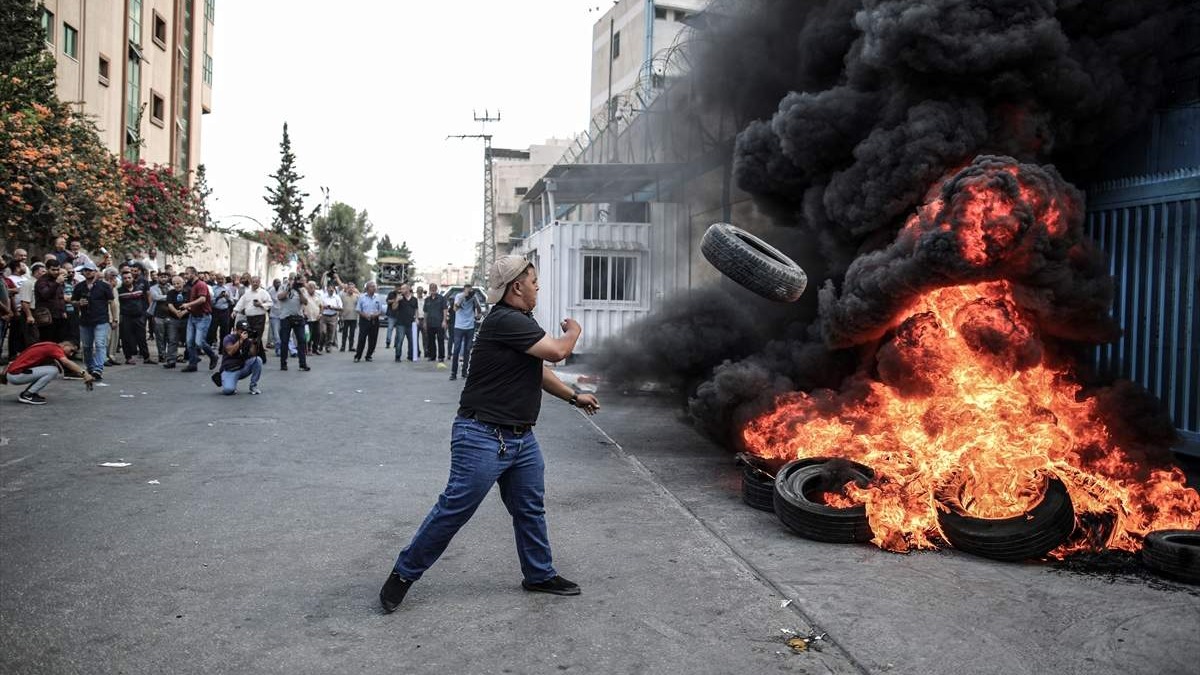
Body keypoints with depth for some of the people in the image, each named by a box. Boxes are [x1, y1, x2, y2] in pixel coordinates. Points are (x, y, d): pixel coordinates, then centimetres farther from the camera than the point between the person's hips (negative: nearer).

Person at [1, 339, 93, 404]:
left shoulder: (49, 346, 13)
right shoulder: (54, 347, -15)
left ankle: (28, 392, 11)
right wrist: (83, 373, -34)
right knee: (53, 371, -18)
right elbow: (66, 362, -31)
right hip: (15, 375, -9)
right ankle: (27, 395, -8)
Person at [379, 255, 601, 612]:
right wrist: (573, 331, 1)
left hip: (521, 437, 10)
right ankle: (403, 573, 13)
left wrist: (574, 396, 27)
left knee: (530, 509, 16)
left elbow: (538, 369, 25)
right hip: (483, 437, -10)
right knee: (454, 509, -2)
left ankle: (540, 575, 31)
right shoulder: (504, 321, -21)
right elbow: (557, 351, -21)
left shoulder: (522, 321, 12)